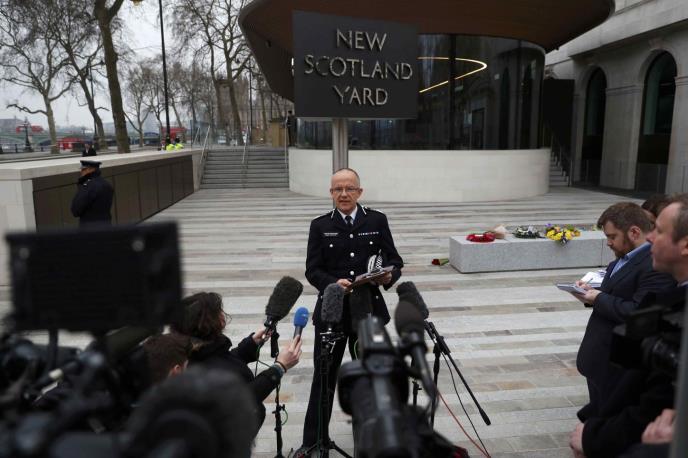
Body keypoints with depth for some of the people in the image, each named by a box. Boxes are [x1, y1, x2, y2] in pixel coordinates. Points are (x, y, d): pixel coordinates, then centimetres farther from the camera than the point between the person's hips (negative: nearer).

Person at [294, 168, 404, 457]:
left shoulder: (378, 221, 1)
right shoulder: (320, 226, 0)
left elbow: (395, 261, 1)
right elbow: (312, 270, -5)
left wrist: (389, 276, -22)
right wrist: (334, 283, -25)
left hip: (369, 311, 1)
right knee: (324, 376, 8)